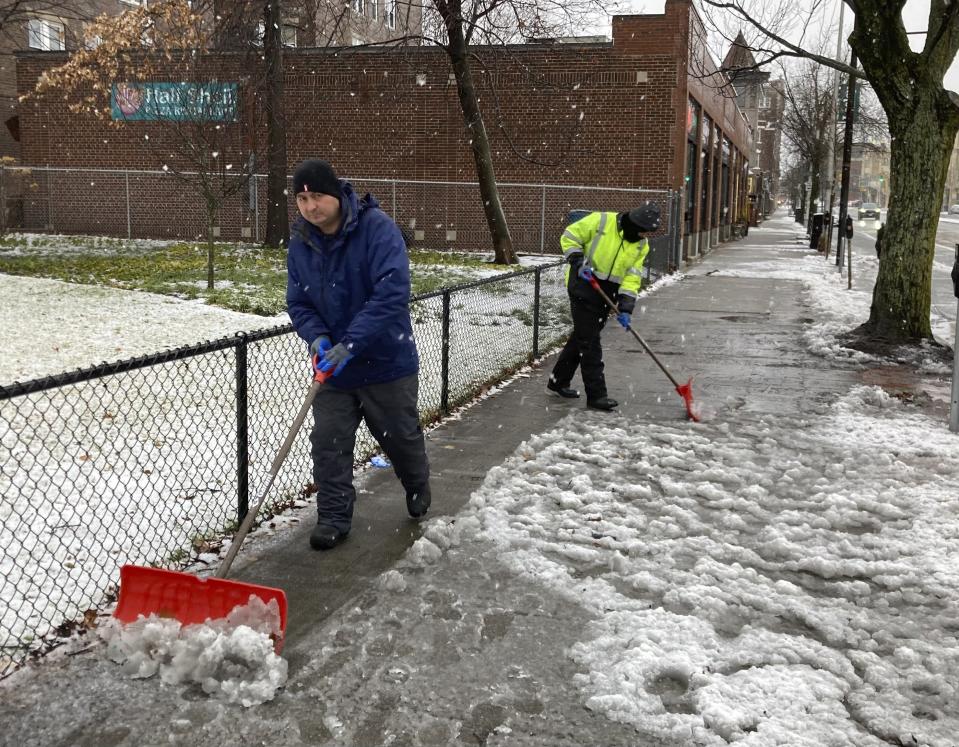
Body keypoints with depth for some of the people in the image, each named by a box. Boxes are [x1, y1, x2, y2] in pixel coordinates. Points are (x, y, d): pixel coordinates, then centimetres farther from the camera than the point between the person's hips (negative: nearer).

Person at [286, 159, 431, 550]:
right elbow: (298, 302, 4)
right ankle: (334, 517, 16)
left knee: (401, 436, 15)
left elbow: (391, 294, -29)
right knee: (328, 442, 0)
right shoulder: (300, 243, -2)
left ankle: (418, 487, 44)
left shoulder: (377, 227, -21)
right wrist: (317, 336, -17)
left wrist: (351, 343, -33)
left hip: (386, 360, -4)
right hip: (331, 367, 4)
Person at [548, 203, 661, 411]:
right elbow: (569, 236, -9)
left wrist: (625, 307, -11)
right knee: (589, 341, -7)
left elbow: (632, 277, -1)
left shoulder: (641, 245, 1)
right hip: (583, 287, -7)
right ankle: (596, 395, -6)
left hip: (606, 294, 7)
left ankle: (558, 381, 29)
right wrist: (578, 262, -21)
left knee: (581, 337, 15)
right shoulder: (601, 222, -16)